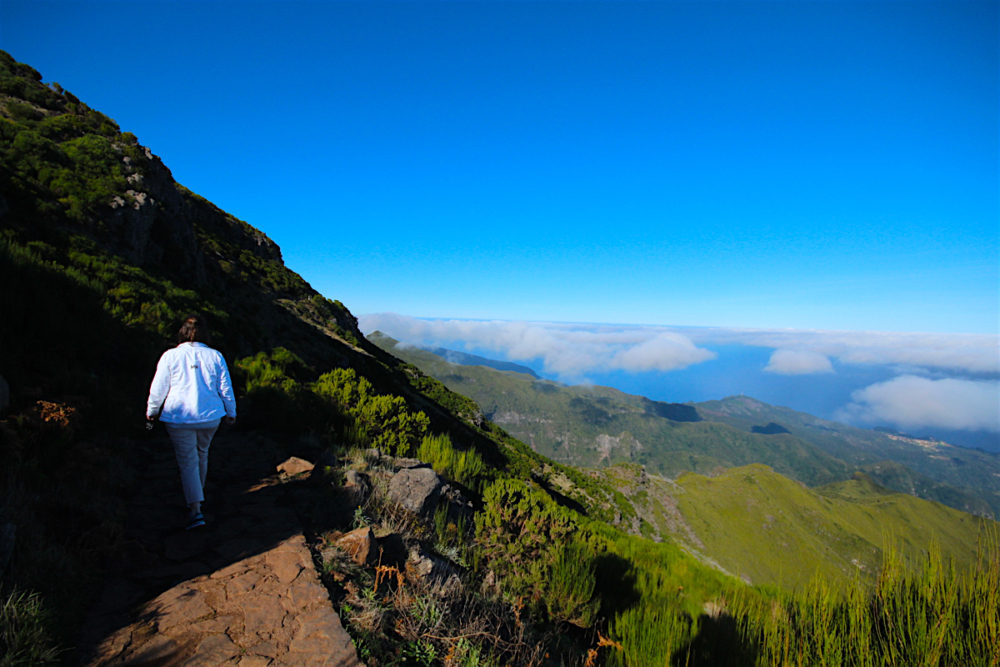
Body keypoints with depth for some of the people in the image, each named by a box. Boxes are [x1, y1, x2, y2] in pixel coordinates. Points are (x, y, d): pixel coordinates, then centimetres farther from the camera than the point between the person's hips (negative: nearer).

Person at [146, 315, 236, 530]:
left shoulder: (170, 356, -7)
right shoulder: (215, 356, -3)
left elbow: (158, 389, -1)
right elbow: (225, 388, 1)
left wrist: (152, 411, 17)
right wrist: (231, 412, 14)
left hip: (178, 419, -2)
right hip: (210, 417, 2)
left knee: (188, 462, 3)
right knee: (202, 454, 22)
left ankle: (196, 510, -3)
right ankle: (197, 493, 40)